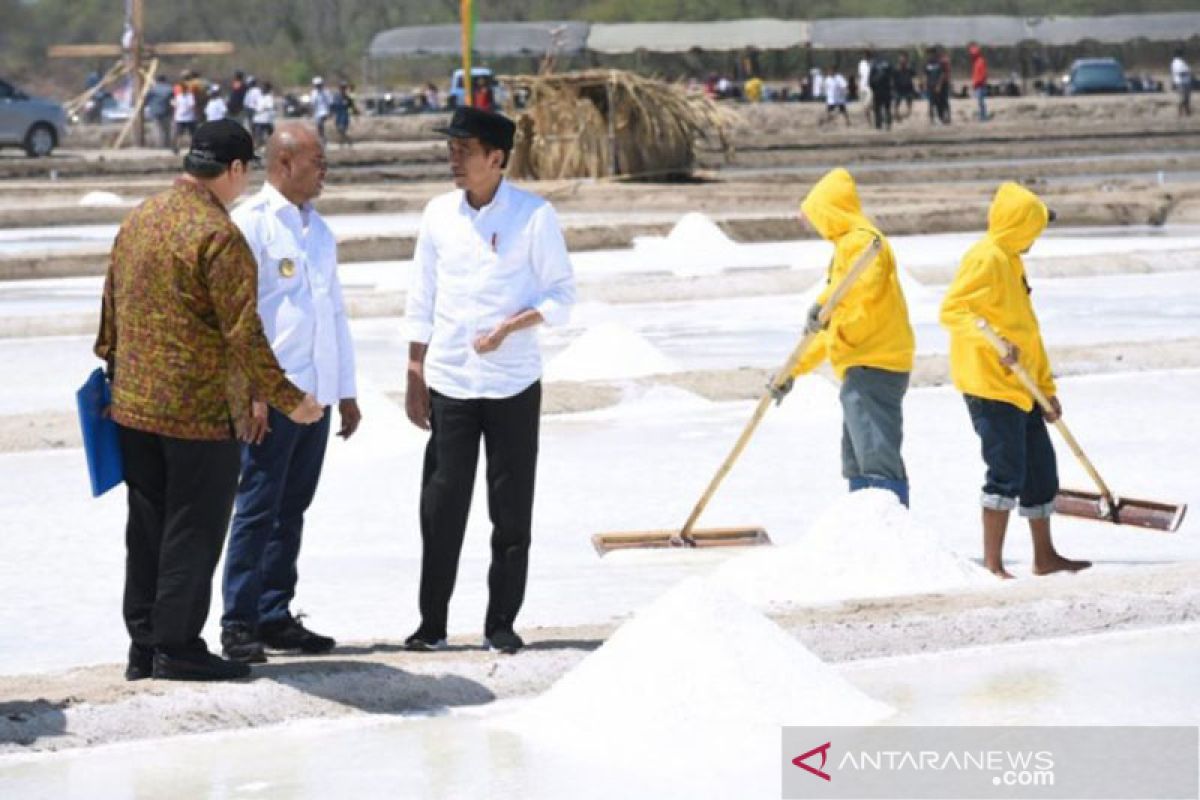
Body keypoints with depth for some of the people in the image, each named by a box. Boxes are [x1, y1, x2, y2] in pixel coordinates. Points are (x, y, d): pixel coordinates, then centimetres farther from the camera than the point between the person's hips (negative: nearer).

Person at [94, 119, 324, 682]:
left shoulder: (138, 220, 8)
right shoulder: (218, 237, -17)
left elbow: (112, 308, 16)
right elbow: (244, 335, -19)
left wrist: (113, 370, 27)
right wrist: (289, 399, -12)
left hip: (133, 405, 8)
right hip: (200, 412, -8)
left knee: (146, 529, 14)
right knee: (193, 532, 1)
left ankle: (144, 646, 18)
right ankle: (178, 648, 4)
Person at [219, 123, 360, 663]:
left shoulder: (317, 229, 17)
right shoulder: (251, 223, -8)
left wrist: (346, 390, 19)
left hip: (316, 395, 8)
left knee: (291, 510, 11)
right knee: (258, 510, -6)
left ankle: (274, 615, 17)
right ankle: (239, 624, -3)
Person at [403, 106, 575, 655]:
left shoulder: (533, 215, -6)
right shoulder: (439, 213, 4)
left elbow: (562, 295, -3)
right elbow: (422, 300, 9)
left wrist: (509, 327, -18)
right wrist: (414, 378, 7)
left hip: (513, 384, -2)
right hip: (448, 383, 2)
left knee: (512, 510, 3)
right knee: (441, 507, 2)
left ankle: (501, 623, 13)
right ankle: (432, 623, 10)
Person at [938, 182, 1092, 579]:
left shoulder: (1010, 262, 20)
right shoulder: (986, 258, -11)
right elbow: (953, 309, -21)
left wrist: (1047, 388, 24)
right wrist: (993, 343, -33)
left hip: (1020, 386, 10)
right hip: (989, 384, -10)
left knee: (1041, 469, 14)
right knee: (1007, 471, -12)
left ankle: (1044, 556, 24)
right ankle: (992, 563, -9)